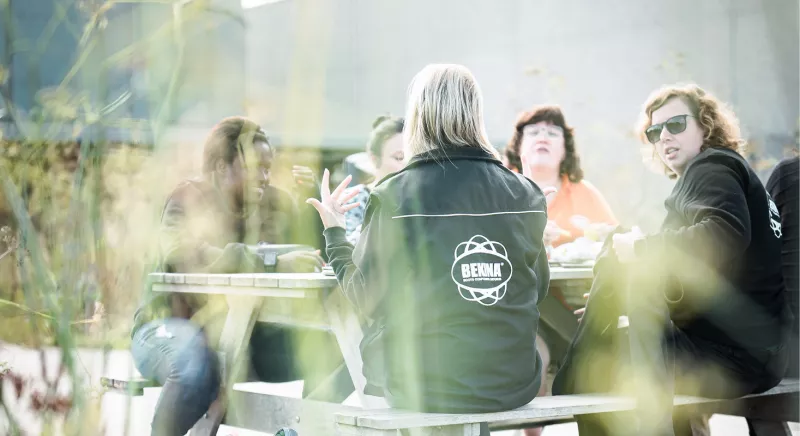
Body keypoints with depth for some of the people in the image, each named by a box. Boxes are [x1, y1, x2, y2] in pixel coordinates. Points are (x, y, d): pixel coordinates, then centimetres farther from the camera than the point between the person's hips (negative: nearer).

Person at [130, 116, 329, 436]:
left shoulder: (274, 205, 6)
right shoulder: (190, 199, -12)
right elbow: (195, 258, -32)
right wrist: (276, 264, -41)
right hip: (170, 326, -5)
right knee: (198, 363, -37)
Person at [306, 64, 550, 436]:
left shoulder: (395, 196, -13)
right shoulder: (525, 195, -4)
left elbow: (368, 298, -5)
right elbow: (538, 290, 8)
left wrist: (334, 232, 9)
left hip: (419, 387, -3)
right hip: (511, 384, 3)